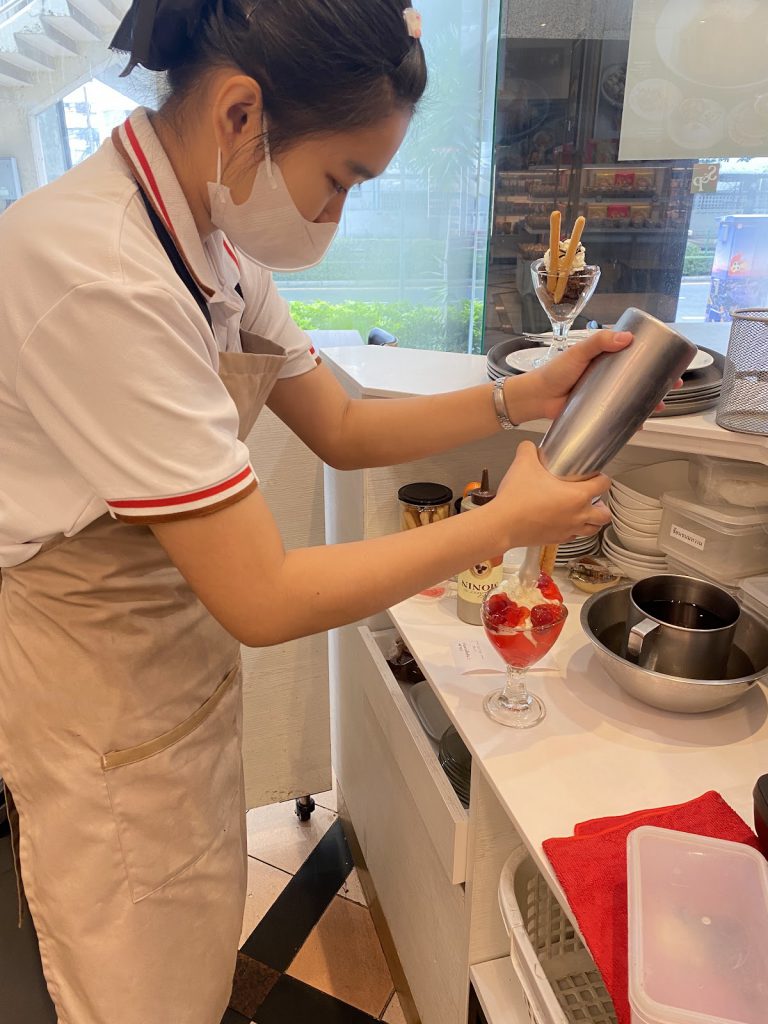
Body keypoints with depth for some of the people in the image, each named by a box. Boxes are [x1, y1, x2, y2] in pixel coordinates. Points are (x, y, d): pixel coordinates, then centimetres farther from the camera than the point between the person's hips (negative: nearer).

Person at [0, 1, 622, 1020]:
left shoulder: (216, 246, -2)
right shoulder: (96, 275, -31)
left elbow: (342, 429, 3)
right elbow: (265, 600, -31)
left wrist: (524, 395, -8)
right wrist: (505, 523, -21)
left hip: (184, 658, 8)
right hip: (103, 697, -7)